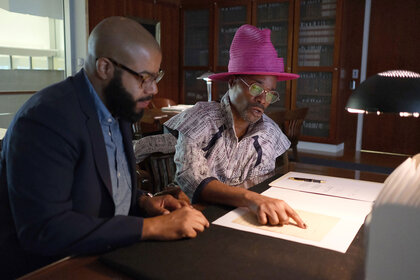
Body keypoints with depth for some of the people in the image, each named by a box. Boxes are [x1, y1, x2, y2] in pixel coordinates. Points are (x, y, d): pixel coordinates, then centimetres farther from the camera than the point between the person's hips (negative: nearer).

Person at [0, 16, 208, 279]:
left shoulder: (119, 107, 3)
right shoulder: (45, 118, -21)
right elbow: (42, 230, -26)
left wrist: (142, 201, -5)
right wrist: (151, 227, -25)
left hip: (106, 256, 7)